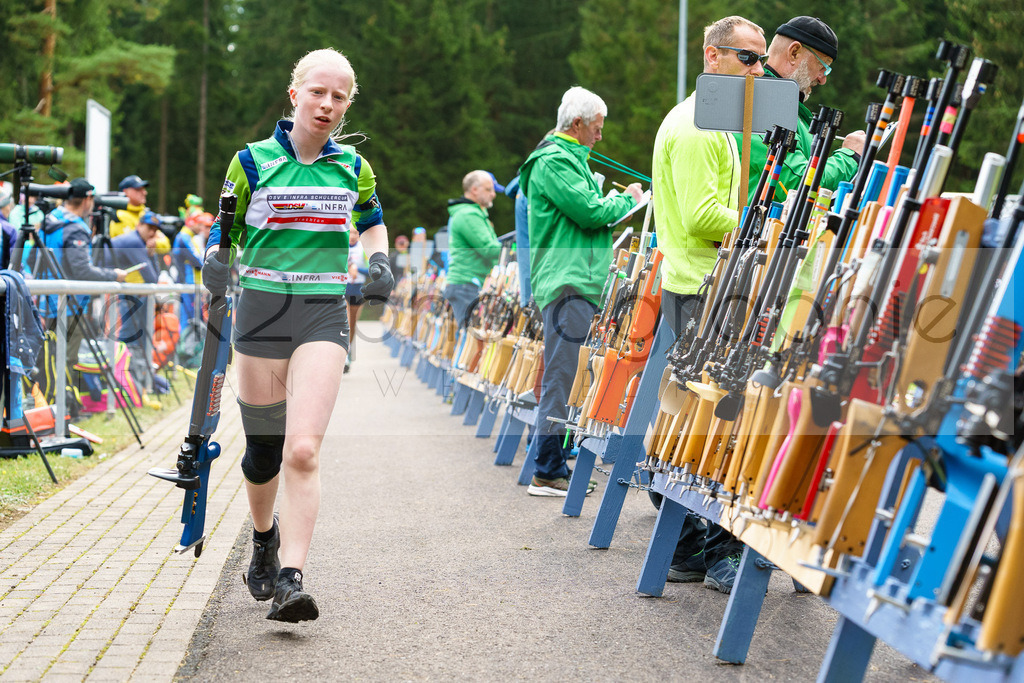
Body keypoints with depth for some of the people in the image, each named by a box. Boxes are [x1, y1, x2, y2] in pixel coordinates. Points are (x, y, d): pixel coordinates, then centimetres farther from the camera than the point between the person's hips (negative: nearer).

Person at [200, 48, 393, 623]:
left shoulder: (353, 167, 7)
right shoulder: (253, 161, 1)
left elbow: (372, 223, 25)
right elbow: (226, 230, 10)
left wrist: (380, 263, 7)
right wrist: (215, 261, -10)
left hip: (323, 315, 0)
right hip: (262, 310, 0)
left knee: (303, 451, -17)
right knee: (263, 450, 9)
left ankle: (290, 580, -19)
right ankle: (265, 538, 40)